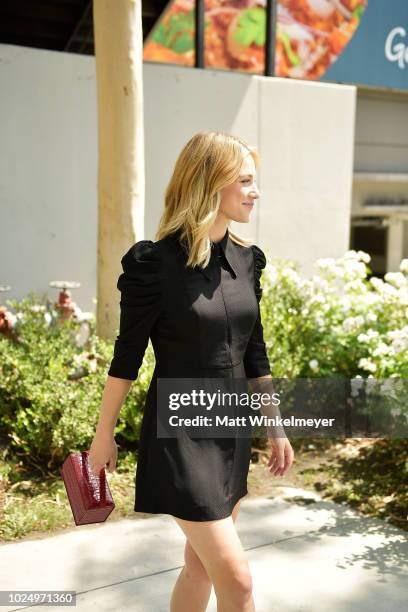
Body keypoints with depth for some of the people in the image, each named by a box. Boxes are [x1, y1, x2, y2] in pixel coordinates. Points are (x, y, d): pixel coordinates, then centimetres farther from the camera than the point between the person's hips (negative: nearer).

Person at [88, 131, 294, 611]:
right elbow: (127, 355, -8)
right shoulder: (155, 262, -16)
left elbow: (254, 351, 9)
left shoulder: (247, 259, 2)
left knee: (202, 563, 18)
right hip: (180, 434, -6)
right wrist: (103, 434, 0)